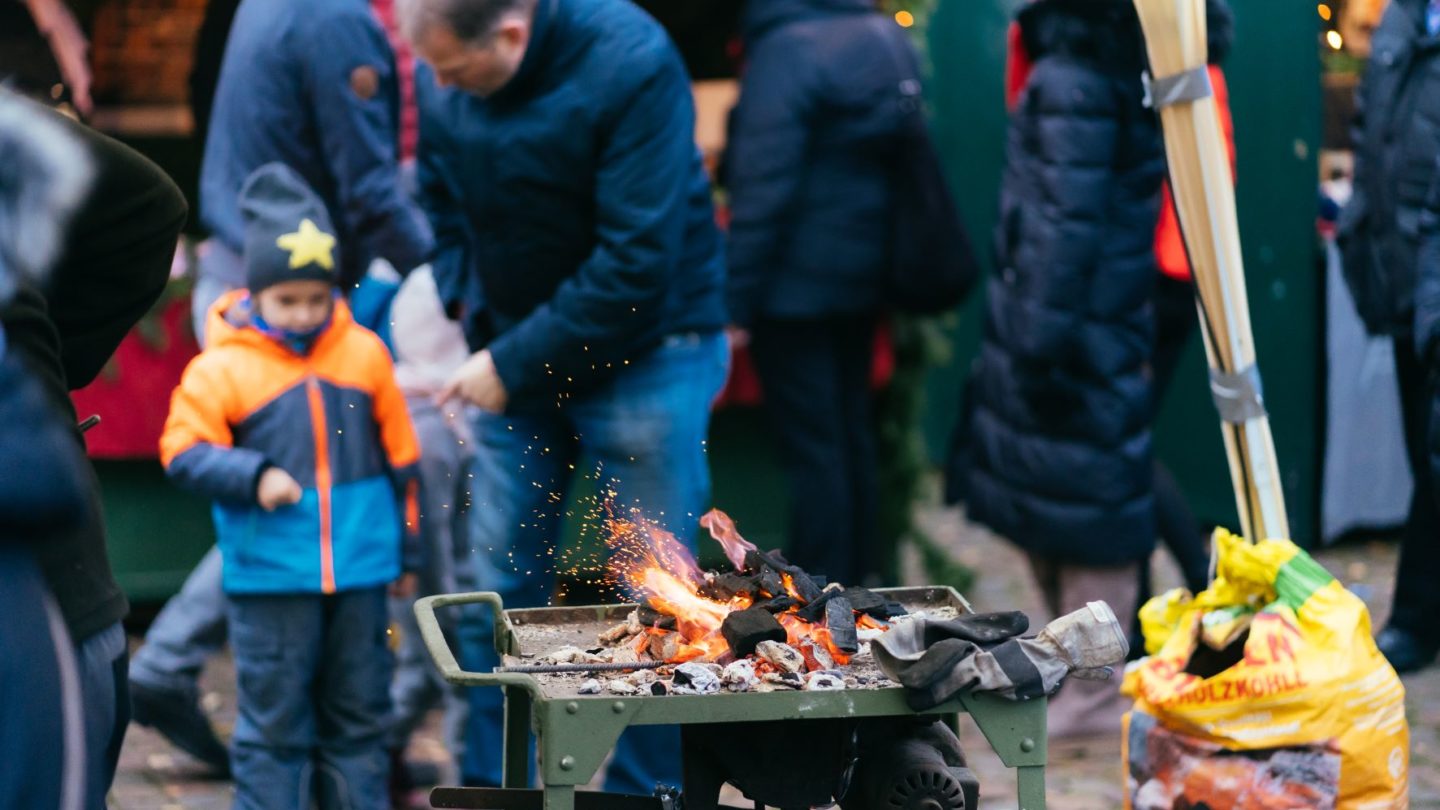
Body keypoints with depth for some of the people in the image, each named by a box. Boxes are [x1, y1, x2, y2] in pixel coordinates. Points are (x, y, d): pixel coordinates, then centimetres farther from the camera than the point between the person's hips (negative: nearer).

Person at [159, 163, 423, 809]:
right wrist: (256, 478, -22)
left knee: (358, 718, 13)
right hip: (269, 579, -3)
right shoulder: (221, 369, -6)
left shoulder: (365, 355, 4)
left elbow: (399, 454, 11)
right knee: (273, 724, 2)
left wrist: (409, 547, 13)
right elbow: (184, 453, -8)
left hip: (361, 568, 3)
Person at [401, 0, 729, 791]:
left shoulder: (633, 65, -25)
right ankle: (488, 787, 16)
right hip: (514, 350, 5)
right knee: (500, 585, 6)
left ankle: (644, 791, 9)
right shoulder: (443, 80, -7)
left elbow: (637, 263, -25)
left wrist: (515, 364, -22)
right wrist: (468, 309, -4)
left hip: (644, 348, -5)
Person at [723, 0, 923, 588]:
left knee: (811, 445, -3)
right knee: (851, 433, 17)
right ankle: (854, 579, 25)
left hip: (798, 282, -8)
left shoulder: (787, 49, -19)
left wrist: (735, 298, -18)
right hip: (864, 273, 8)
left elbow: (763, 186, -21)